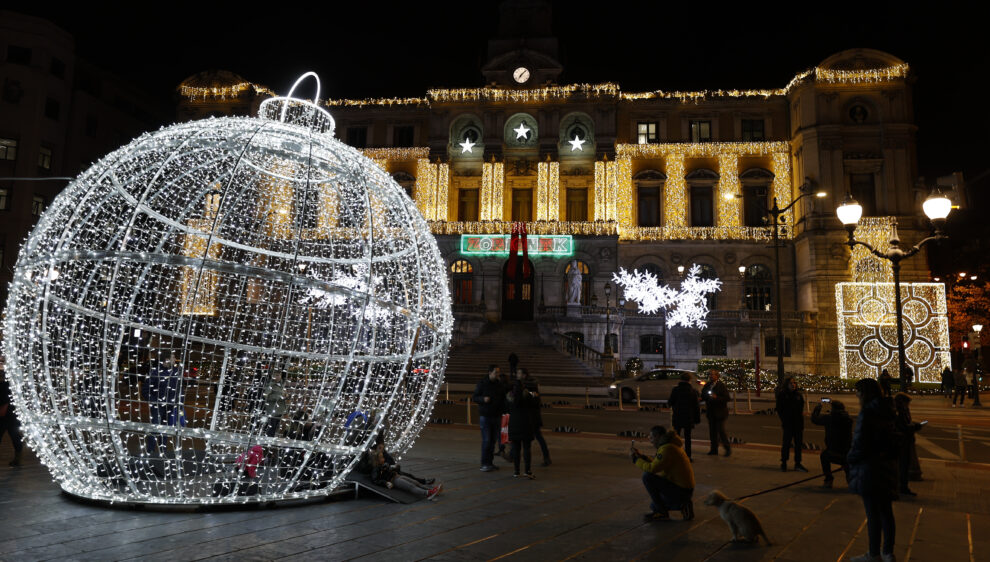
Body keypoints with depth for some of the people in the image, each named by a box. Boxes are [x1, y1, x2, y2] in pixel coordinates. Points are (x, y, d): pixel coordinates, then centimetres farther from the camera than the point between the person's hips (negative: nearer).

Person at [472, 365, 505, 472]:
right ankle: (484, 464, -1)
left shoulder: (499, 385, 8)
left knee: (493, 440, 7)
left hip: (496, 416, 4)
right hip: (485, 416, -4)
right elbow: (474, 398, -2)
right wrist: (483, 399, -21)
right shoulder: (482, 384, -4)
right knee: (486, 440, -6)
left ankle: (490, 462, 16)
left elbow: (503, 398, 17)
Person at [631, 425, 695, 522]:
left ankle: (661, 512, -8)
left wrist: (635, 459, -13)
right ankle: (683, 506, 13)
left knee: (647, 477, -18)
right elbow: (656, 463, 18)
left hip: (680, 491, -10)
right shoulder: (670, 445, 11)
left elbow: (652, 468, -26)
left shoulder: (667, 448, -20)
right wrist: (640, 455, 12)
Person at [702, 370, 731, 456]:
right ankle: (714, 449, 16)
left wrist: (716, 397, -22)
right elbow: (703, 395, 16)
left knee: (721, 430, -7)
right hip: (710, 412, 6)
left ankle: (728, 449, 4)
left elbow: (727, 398, -12)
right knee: (712, 431, 8)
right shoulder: (707, 385, 9)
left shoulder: (721, 385, -8)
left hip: (720, 412, -6)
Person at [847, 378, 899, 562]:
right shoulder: (886, 412, 7)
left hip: (870, 467, -9)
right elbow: (893, 439, 13)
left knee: (873, 513, 1)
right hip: (887, 467, 9)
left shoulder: (867, 413, -18)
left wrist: (850, 458, -1)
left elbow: (860, 443, -18)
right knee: (886, 511, 16)